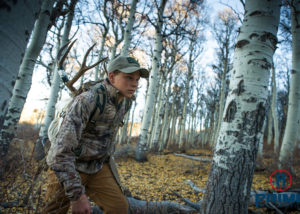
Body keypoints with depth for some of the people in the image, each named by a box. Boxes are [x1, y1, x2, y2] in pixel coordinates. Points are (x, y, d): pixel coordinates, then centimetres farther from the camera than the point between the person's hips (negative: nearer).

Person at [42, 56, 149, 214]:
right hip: (68, 165, -5)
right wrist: (77, 194, -31)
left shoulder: (126, 101, -5)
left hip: (99, 165, 5)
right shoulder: (86, 100, -29)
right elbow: (62, 149, -33)